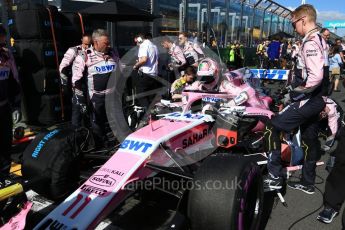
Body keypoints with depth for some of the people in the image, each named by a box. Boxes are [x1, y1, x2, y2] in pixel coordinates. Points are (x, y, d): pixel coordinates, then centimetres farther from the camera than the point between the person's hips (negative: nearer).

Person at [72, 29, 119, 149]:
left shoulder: (114, 54, 4)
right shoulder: (84, 57, -11)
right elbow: (76, 80, -7)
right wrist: (81, 100, -8)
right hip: (97, 98, -4)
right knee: (98, 126, 6)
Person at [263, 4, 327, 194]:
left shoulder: (310, 43, -17)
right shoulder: (319, 40, 14)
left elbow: (316, 76, -29)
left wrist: (298, 92, -16)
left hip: (307, 100, -10)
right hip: (316, 99, 10)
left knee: (272, 126, -8)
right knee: (309, 139, 15)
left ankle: (275, 176, -1)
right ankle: (307, 182, 29)